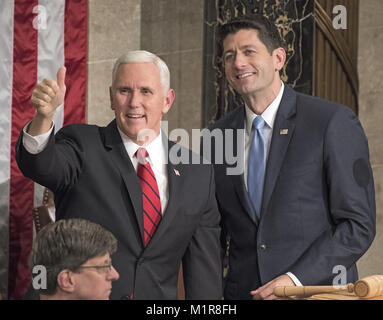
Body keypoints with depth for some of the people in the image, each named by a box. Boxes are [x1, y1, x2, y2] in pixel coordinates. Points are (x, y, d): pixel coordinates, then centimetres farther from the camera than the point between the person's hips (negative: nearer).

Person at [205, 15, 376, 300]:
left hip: (318, 290, -4)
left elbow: (360, 225, -10)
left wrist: (296, 279, -18)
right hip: (242, 292, 4)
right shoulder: (217, 136, 7)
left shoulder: (334, 122, -7)